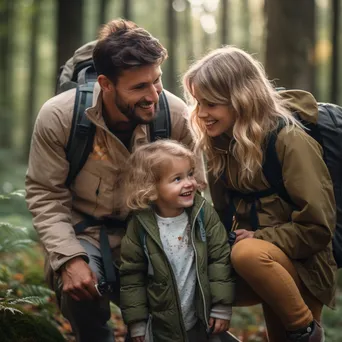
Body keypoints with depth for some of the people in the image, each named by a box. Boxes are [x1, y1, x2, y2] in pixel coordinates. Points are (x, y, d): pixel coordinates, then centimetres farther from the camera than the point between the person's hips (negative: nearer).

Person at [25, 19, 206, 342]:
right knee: (77, 289, -30)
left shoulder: (175, 114, -15)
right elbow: (45, 194, -11)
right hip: (85, 230, -1)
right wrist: (69, 258, -25)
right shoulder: (58, 116, -19)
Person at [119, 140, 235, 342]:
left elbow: (220, 259, -5)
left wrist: (222, 307, -6)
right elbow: (132, 275, -4)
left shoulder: (204, 214, -9)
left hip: (202, 320, 1)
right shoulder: (141, 225, -11)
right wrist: (137, 322, -3)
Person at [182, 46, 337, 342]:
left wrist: (258, 238, -20)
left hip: (302, 265, -7)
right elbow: (222, 212, 12)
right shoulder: (221, 144, 6)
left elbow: (317, 227, -19)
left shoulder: (290, 141, -16)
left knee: (248, 253, -36)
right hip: (267, 268, 7)